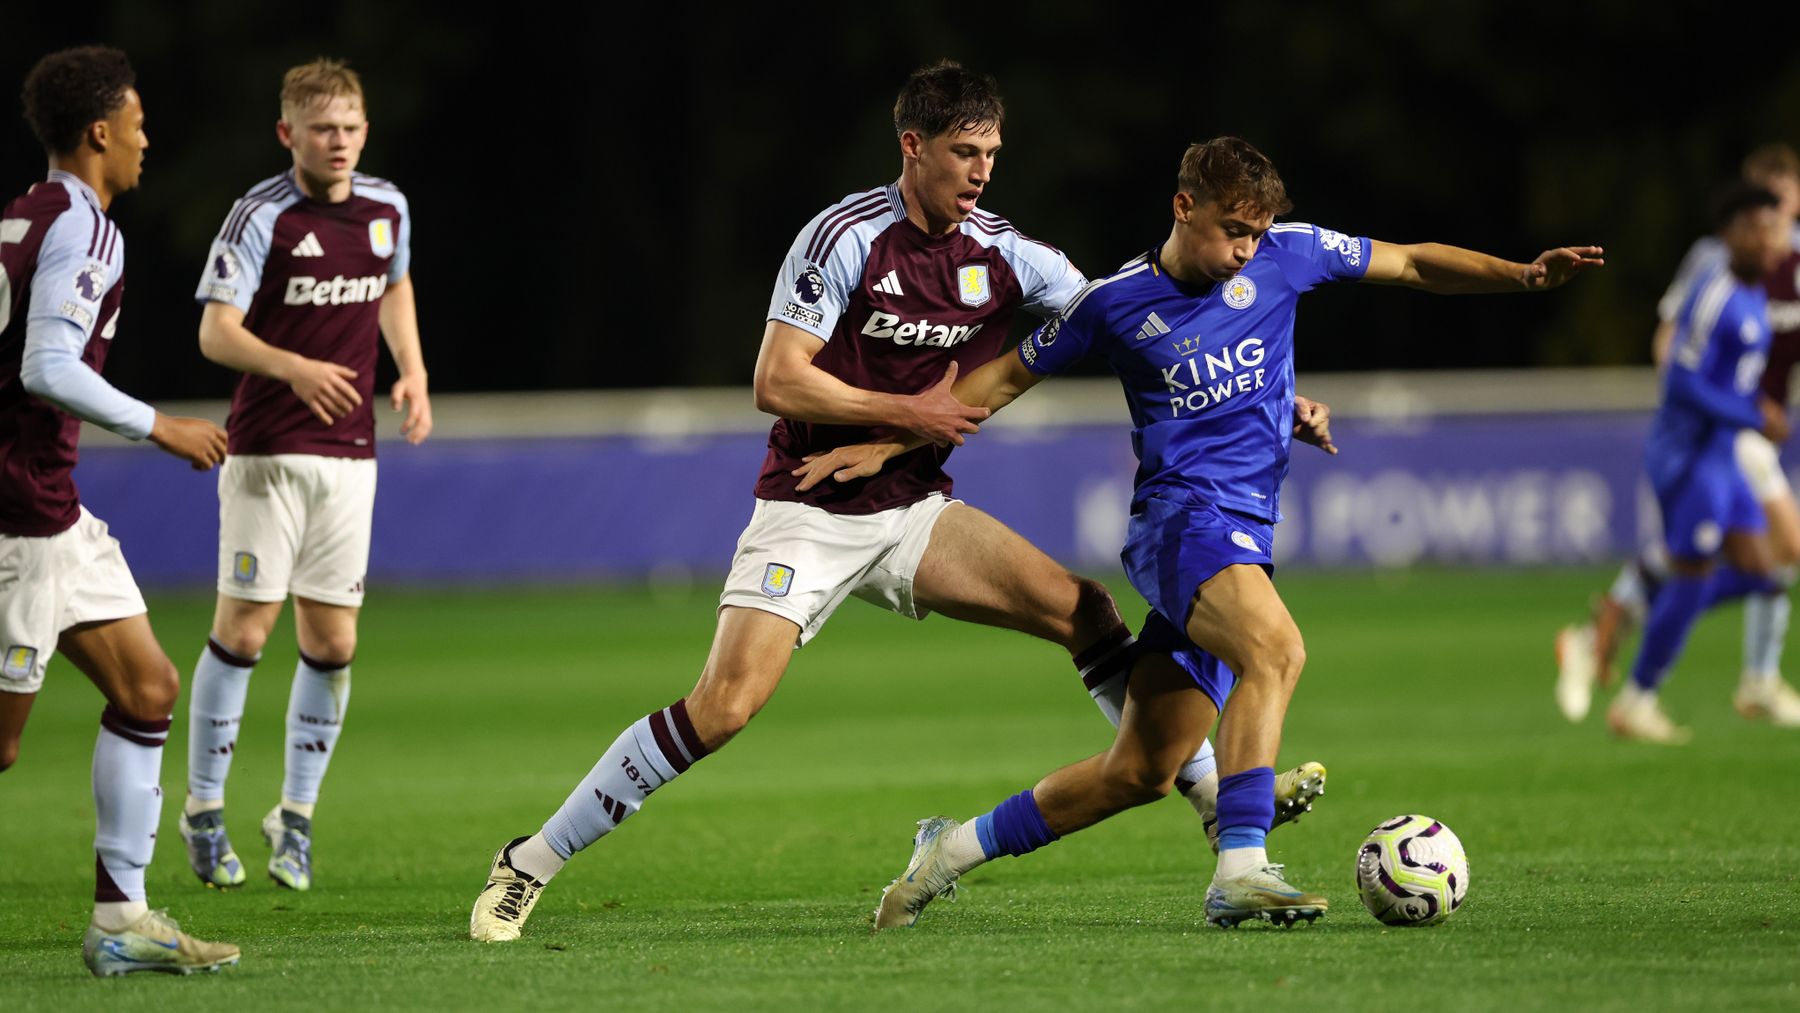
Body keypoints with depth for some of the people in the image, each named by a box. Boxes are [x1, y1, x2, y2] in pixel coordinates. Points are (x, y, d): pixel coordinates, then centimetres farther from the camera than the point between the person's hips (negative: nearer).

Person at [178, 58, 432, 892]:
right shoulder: (261, 216, -10)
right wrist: (295, 368, -32)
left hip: (350, 454, 5)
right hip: (267, 451, -4)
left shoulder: (386, 209, 6)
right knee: (244, 629, -5)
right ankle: (204, 808, 9)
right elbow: (216, 331, -16)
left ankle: (296, 816, 14)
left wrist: (412, 374, 11)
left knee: (332, 642, 2)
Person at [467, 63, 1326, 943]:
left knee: (1084, 610, -9)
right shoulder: (846, 237, -15)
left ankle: (1224, 795, 2)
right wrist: (911, 413, -15)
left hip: (914, 513, 5)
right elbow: (776, 383, -18)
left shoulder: (1001, 256, -1)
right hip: (809, 514, -5)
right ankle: (528, 865, -10)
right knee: (724, 706, -20)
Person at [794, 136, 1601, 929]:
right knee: (1276, 649, -35)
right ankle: (1239, 872, -41)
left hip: (1244, 538, 5)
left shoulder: (1286, 255, 7)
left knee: (1140, 772, 4)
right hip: (1178, 516, -5)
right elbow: (1005, 378, 13)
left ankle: (954, 847, 20)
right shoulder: (1115, 302, 0)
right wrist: (888, 447, 12)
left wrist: (1523, 275, 0)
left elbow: (1416, 265, 15)